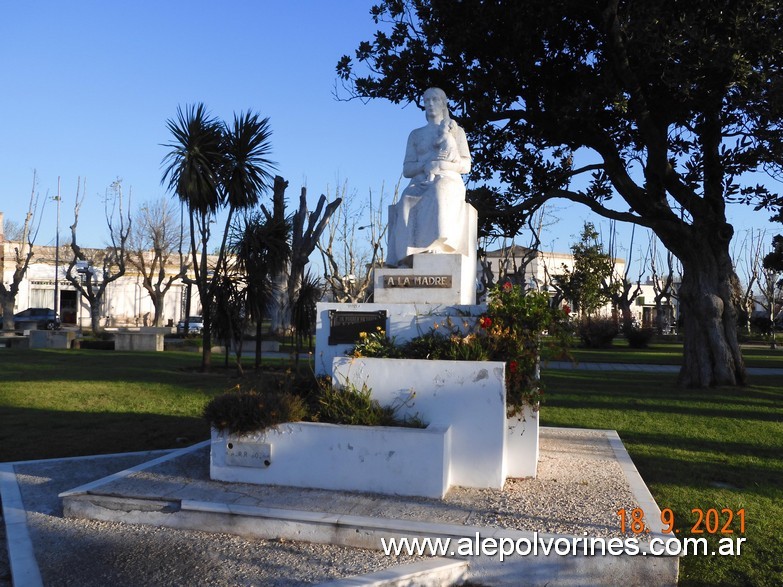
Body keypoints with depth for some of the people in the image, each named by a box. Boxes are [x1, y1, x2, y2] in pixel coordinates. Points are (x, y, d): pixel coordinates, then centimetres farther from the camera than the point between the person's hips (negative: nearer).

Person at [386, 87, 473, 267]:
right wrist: (425, 165, -8)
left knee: (438, 193, -39)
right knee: (408, 200, -35)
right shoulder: (416, 134, 23)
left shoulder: (456, 130, 20)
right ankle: (406, 255, -46)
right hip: (421, 183, 2)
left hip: (448, 181, -1)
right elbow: (407, 170, 14)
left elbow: (466, 165, 9)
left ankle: (435, 248, -51)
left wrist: (442, 165, -10)